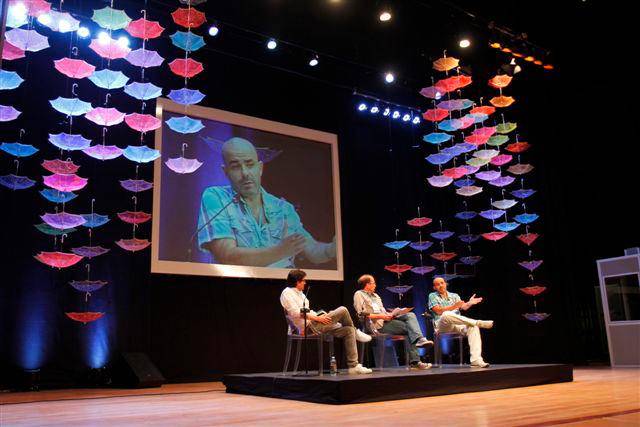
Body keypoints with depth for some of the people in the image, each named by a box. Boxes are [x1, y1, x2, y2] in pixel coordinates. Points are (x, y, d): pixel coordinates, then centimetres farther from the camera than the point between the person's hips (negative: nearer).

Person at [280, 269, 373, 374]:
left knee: (348, 330, 0)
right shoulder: (287, 293, -7)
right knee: (343, 310, -17)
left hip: (315, 326, 10)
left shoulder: (299, 293, 23)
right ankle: (356, 332, 11)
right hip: (308, 327, -10)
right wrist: (317, 318, -20)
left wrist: (320, 315, 7)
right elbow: (295, 312, -20)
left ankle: (353, 366, 0)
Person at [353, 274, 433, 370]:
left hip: (386, 319, 8)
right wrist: (381, 316, -17)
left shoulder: (375, 295, 31)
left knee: (410, 315, -15)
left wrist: (389, 314, 2)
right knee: (409, 328, -19)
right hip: (378, 324, -8)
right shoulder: (359, 295, 3)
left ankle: (419, 339, -33)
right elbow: (361, 314, -11)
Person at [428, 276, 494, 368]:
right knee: (447, 315, -39)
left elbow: (464, 307, 5)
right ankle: (478, 323, -34)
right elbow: (438, 311, -4)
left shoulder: (454, 296, 24)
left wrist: (469, 303, -19)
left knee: (473, 327, -28)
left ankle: (476, 359, -38)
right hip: (442, 325, -4)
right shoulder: (432, 296, 13)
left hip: (457, 324, 4)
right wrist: (454, 306, -17)